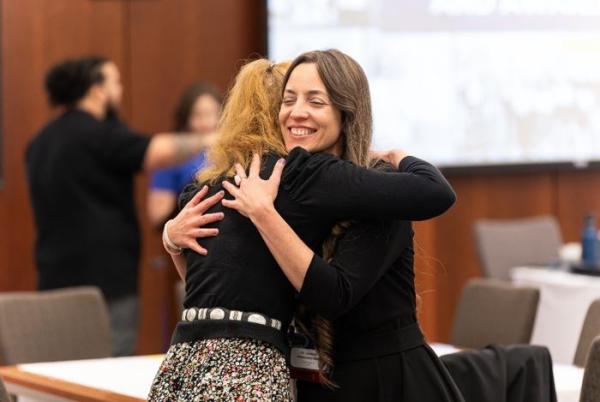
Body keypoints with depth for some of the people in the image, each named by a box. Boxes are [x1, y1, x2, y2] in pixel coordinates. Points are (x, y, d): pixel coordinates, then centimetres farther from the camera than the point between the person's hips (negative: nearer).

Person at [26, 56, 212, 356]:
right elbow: (159, 151, -26)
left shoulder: (40, 143, 15)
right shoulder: (98, 134, -13)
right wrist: (203, 141, -14)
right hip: (106, 280, -9)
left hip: (56, 276, 9)